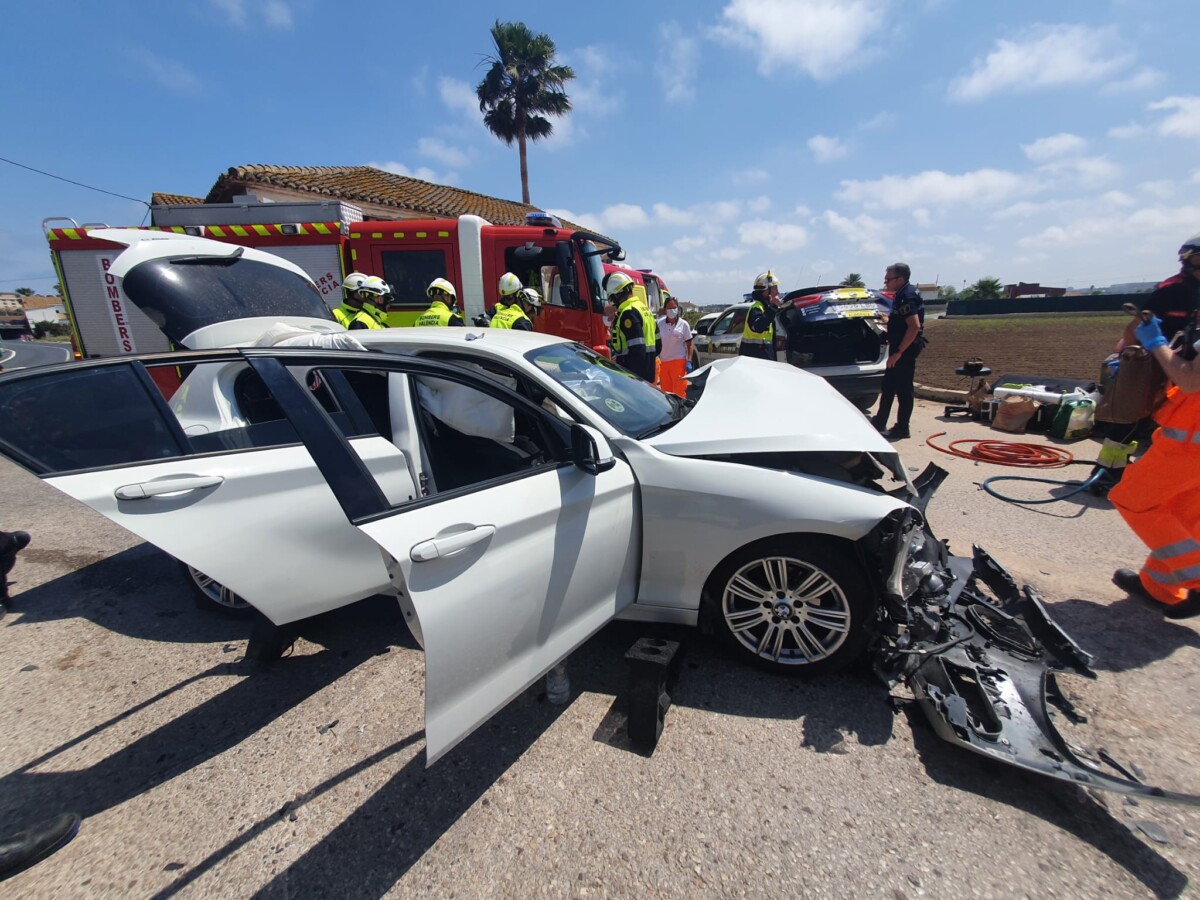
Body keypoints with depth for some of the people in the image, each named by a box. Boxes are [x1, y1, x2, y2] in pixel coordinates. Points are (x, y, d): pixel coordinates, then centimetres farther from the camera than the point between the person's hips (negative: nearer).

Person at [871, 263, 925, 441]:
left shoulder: (907, 297, -19)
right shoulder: (902, 294, 12)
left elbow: (914, 326, -27)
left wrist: (899, 351, -27)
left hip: (905, 348, -10)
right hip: (900, 347, 10)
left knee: (903, 389, -3)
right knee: (888, 385, 15)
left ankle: (902, 429, 4)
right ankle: (880, 422, 24)